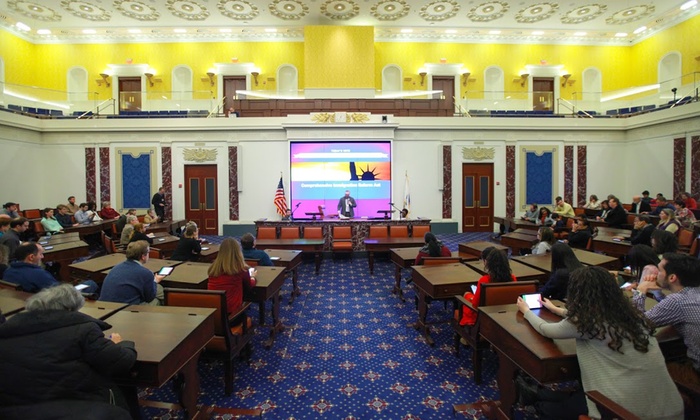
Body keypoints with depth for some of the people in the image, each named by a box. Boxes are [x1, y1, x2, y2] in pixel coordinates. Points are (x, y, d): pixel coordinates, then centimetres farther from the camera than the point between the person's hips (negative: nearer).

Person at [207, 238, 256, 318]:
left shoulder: (213, 267, -2)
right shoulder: (241, 269, -13)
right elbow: (249, 287, 6)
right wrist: (252, 277, 26)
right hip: (231, 313, -4)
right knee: (245, 317, 29)